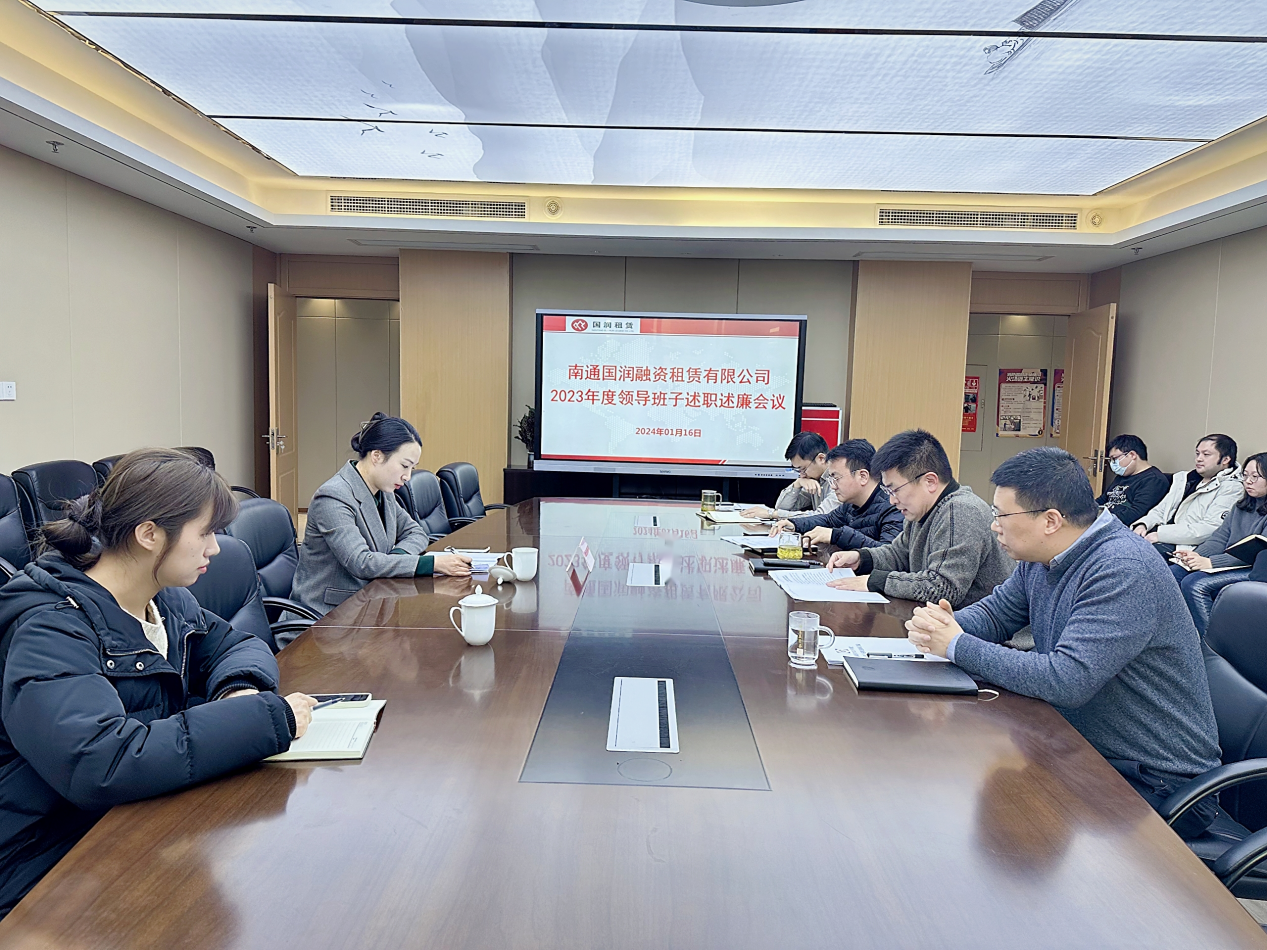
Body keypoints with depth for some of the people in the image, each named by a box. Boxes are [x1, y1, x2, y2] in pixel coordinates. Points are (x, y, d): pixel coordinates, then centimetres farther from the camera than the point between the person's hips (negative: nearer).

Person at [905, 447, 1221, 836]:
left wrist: (958, 646, -24)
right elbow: (996, 612, 14)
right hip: (1085, 750, 8)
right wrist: (944, 624, -10)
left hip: (1155, 785, -8)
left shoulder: (1123, 571, -26)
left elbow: (1068, 680, -33)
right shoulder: (1041, 557, 2)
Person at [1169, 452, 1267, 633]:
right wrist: (1197, 554, -11)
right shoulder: (1240, 507, 19)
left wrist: (1210, 562, -26)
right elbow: (1219, 538, 10)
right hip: (1229, 563, 8)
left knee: (1194, 583, -29)